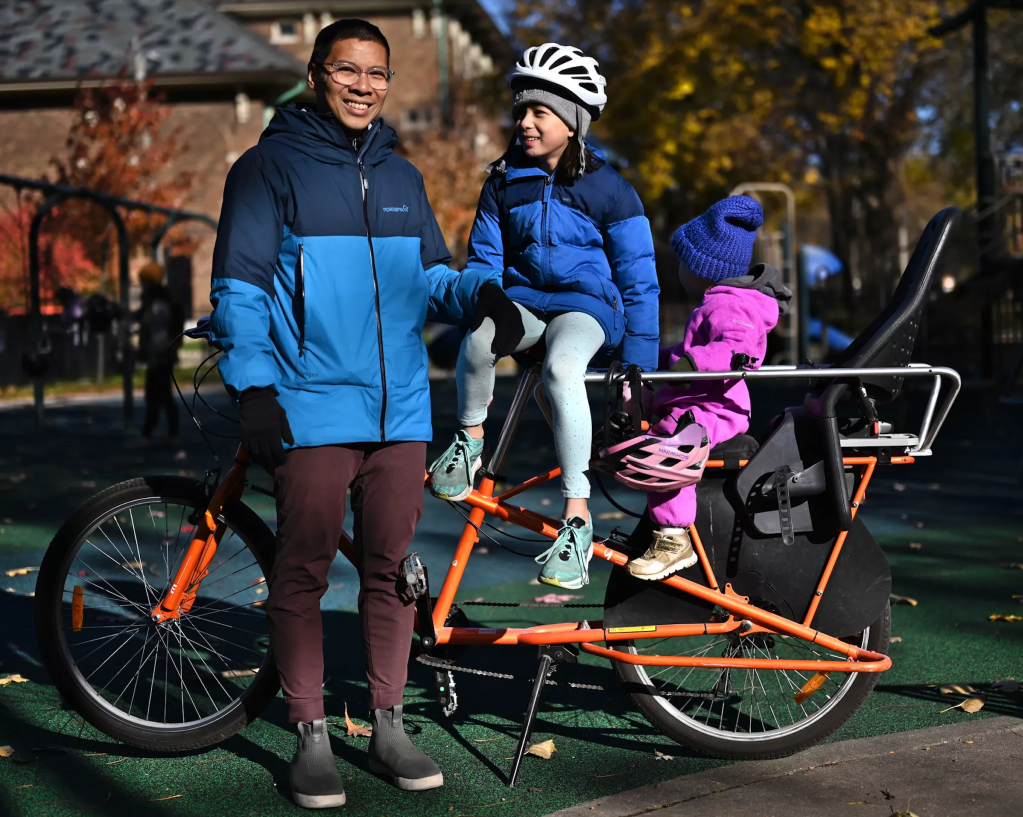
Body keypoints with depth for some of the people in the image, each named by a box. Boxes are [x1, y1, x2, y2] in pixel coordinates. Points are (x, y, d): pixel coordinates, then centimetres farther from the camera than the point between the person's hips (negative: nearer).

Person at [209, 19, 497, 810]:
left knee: (392, 566, 8)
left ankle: (388, 727, 19)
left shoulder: (401, 177, 17)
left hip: (400, 406, 5)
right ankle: (311, 738, 10)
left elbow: (429, 277, 20)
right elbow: (239, 287, -3)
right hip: (311, 406, -5)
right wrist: (255, 389, -13)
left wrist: (478, 293, -3)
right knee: (304, 571, -1)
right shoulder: (271, 167, 1)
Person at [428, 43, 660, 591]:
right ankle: (469, 438, -10)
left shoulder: (608, 191, -2)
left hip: (586, 304, -3)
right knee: (481, 335, -37)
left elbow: (639, 280, 1)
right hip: (523, 297, 3)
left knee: (560, 369, -39)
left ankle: (577, 518, -36)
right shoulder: (504, 183, 8)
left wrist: (639, 364, -3)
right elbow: (484, 257, 13)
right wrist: (481, 298, -9)